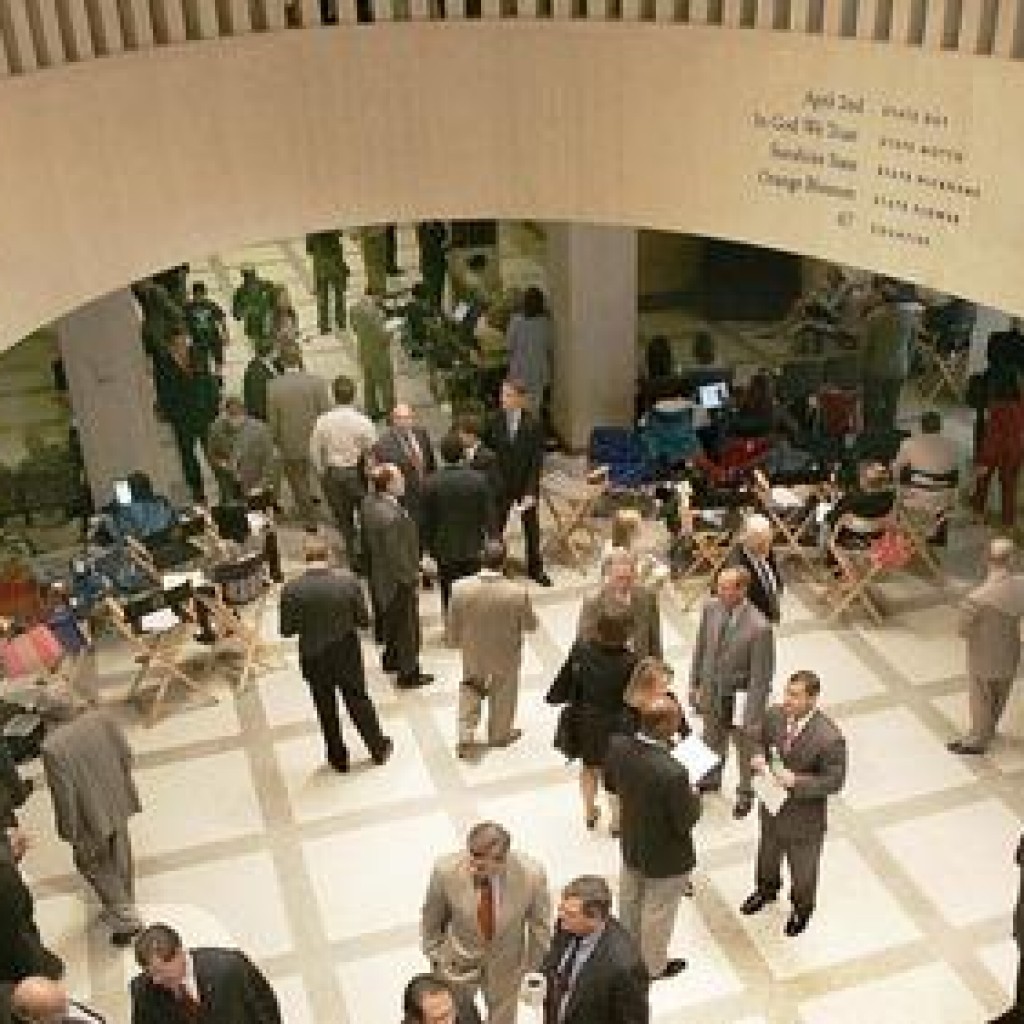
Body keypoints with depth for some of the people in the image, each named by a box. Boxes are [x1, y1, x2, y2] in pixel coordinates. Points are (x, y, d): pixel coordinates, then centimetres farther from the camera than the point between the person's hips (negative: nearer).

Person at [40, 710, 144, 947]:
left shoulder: (53, 748, -32)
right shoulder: (100, 718, -17)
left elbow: (64, 795, -23)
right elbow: (126, 755, -4)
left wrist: (69, 832, -8)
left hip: (92, 815, -5)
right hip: (118, 802, 5)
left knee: (91, 864, 22)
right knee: (120, 859, 26)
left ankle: (126, 919, 28)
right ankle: (121, 908, 49)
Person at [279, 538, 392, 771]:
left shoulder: (291, 590, -19)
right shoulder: (348, 581, -17)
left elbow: (287, 630, -13)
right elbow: (364, 620, -11)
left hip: (313, 658, -1)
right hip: (347, 654, 1)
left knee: (326, 710, 18)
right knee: (358, 701, 20)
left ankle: (338, 757, 32)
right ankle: (379, 748, 35)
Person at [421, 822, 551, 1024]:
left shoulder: (531, 875, -31)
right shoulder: (446, 870, -31)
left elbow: (539, 923, -11)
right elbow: (432, 920, -10)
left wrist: (533, 967, 0)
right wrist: (435, 958, 1)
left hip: (506, 964, 0)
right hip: (457, 962, 0)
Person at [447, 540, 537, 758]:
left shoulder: (460, 588, -25)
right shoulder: (518, 593, -31)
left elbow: (453, 625, -10)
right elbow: (530, 625, -14)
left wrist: (455, 641, 10)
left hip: (473, 653, 2)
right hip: (506, 656, -1)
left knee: (471, 690, 28)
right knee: (503, 694, 24)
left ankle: (465, 737, 26)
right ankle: (500, 734, 44)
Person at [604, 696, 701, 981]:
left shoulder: (617, 746, -21)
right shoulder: (672, 773, -40)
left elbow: (610, 783, -1)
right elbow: (686, 821, -25)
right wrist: (693, 797, -8)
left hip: (631, 844, 6)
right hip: (665, 856, -6)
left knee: (630, 901, 31)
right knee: (658, 912, 22)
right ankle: (653, 965, 46)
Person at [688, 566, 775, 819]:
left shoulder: (759, 628, -31)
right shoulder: (710, 608, -14)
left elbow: (760, 677, -23)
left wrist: (752, 718, -18)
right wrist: (694, 684, 7)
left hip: (740, 699, -5)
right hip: (711, 691, 5)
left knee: (745, 749, 22)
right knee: (712, 742, 29)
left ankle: (745, 792, 49)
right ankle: (712, 778, 58)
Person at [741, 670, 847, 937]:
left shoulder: (829, 738, -32)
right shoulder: (773, 716, -16)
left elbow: (834, 781, -22)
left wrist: (796, 781, -32)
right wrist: (760, 759, -18)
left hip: (804, 816, -5)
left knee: (802, 865, 22)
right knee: (768, 852, 31)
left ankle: (802, 907, 52)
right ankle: (767, 889, 62)